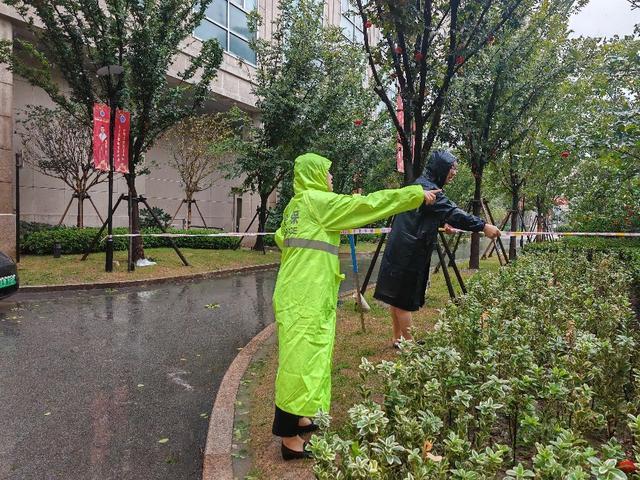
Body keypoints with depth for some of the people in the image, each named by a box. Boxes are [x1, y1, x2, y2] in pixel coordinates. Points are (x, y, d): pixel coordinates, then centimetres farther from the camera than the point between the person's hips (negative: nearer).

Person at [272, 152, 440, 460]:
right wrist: (417, 194, -4)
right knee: (301, 359, -5)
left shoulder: (297, 203, 16)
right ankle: (290, 439, 2)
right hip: (306, 297, -9)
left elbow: (281, 237, 29)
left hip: (298, 293, 9)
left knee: (301, 356, 17)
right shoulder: (319, 201, -10)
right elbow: (369, 204, -10)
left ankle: (296, 419, 31)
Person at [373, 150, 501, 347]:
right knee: (404, 299, 0)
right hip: (407, 254, -10)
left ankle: (398, 339, 24)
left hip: (403, 251, 10)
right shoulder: (427, 188, -16)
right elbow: (452, 212, -23)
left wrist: (442, 222, 21)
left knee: (397, 297, 14)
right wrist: (483, 226, -23)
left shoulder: (421, 184, 15)